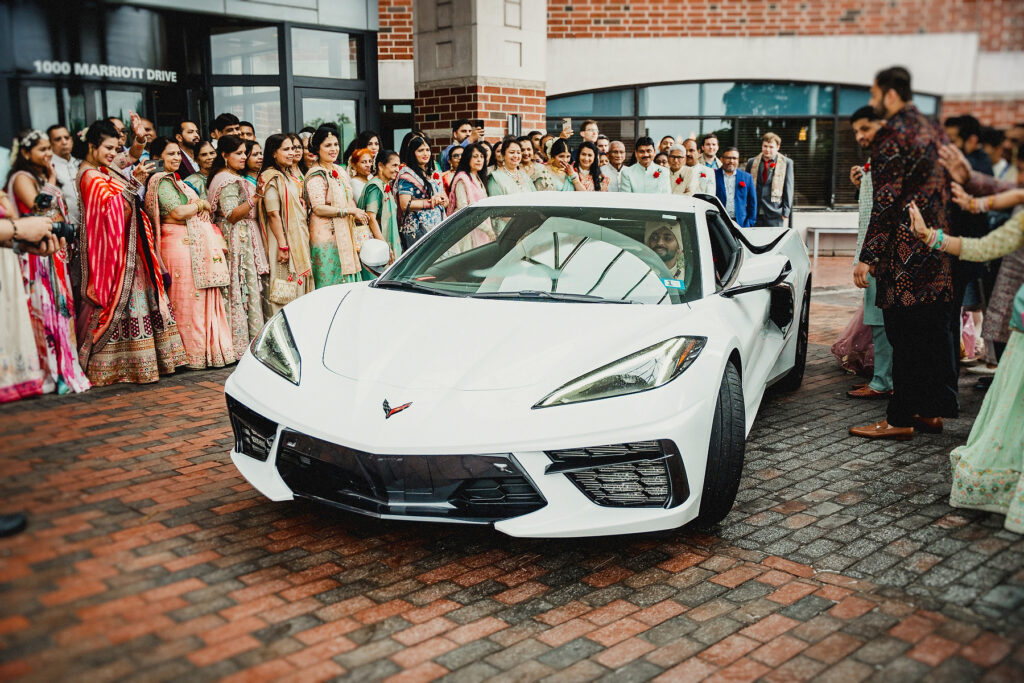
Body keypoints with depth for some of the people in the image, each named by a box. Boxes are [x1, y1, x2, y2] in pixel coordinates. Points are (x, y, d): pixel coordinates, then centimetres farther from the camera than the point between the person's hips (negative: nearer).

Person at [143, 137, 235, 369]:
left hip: (199, 244, 9)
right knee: (188, 300, -6)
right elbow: (177, 212, -17)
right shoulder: (160, 181, -6)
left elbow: (201, 207, 26)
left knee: (207, 298, 7)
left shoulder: (176, 180, 23)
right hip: (181, 244, -9)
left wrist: (203, 208, 2)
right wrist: (201, 205, -1)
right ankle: (193, 355, -2)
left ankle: (212, 349, 12)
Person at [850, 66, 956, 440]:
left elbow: (885, 202, -18)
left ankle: (900, 418, 3)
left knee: (904, 337, -4)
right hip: (936, 251, 9)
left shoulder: (891, 136, -12)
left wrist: (867, 257, -17)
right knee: (934, 332, 13)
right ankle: (933, 409, 22)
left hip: (904, 255, -9)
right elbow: (944, 191, 20)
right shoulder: (934, 132, 16)